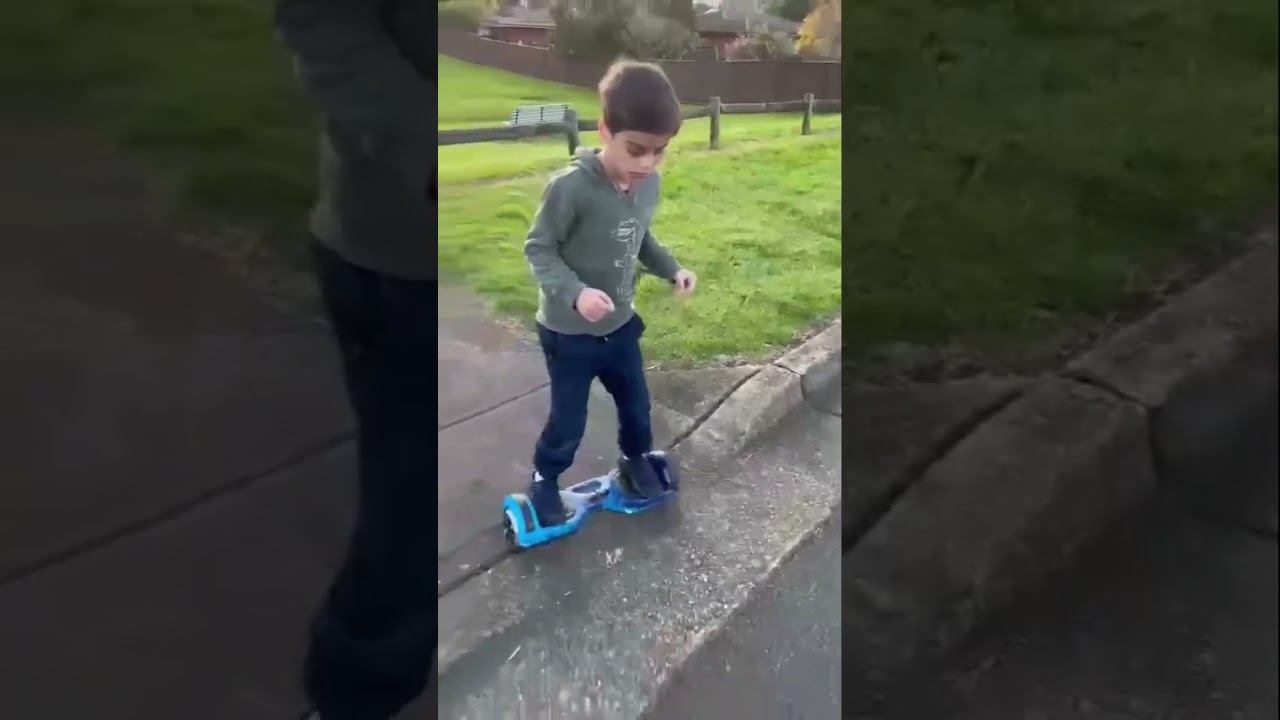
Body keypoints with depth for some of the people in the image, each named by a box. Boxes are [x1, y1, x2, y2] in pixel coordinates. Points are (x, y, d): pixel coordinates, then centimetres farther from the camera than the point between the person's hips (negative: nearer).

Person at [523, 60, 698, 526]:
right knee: (568, 421, 9)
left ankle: (635, 459, 51)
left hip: (621, 324, 6)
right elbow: (538, 248, -19)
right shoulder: (571, 187, -28)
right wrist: (574, 292, -33)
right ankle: (544, 481, 36)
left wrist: (671, 269, -5)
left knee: (636, 404, 22)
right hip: (568, 332, -5)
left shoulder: (650, 183, -7)